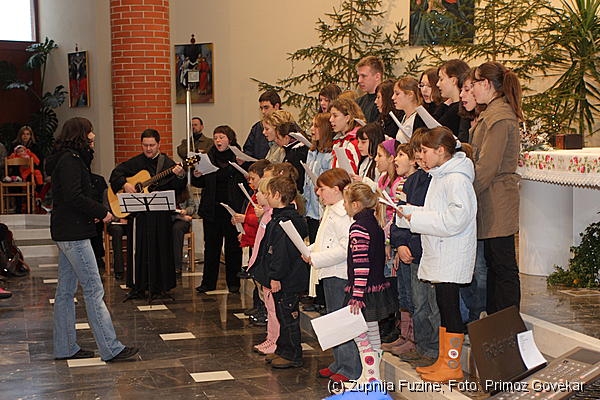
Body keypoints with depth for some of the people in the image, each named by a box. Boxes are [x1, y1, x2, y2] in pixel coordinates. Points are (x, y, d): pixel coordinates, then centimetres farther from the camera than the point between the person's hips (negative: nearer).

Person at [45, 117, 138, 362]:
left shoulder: (70, 159, 16)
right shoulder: (70, 161, -15)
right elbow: (74, 197, -24)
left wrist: (92, 212, 4)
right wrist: (101, 212, -15)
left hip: (66, 233, 11)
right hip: (73, 233, -11)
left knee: (66, 291, 12)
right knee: (94, 290, -9)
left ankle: (65, 348, 19)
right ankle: (111, 349, -7)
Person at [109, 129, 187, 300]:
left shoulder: (168, 163, 2)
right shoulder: (135, 162, 6)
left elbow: (178, 188, -5)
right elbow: (116, 173, 9)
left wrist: (180, 176, -26)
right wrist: (125, 184, -9)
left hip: (161, 214, -1)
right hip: (139, 213, 1)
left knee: (160, 247, 5)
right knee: (138, 248, 3)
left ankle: (159, 285, 16)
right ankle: (137, 287, 10)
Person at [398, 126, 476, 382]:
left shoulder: (457, 179, -17)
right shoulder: (440, 176, 15)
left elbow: (456, 219, -25)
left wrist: (417, 219, -19)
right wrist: (409, 212, 5)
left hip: (451, 257, -10)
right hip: (438, 254, 10)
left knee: (450, 307, -3)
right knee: (443, 306, 15)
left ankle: (453, 366, 5)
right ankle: (443, 360, 23)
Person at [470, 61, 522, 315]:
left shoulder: (499, 117, -17)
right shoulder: (493, 113, 16)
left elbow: (488, 165, -20)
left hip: (498, 202, -11)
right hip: (492, 201, 11)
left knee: (503, 267, -4)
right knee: (493, 263, 16)